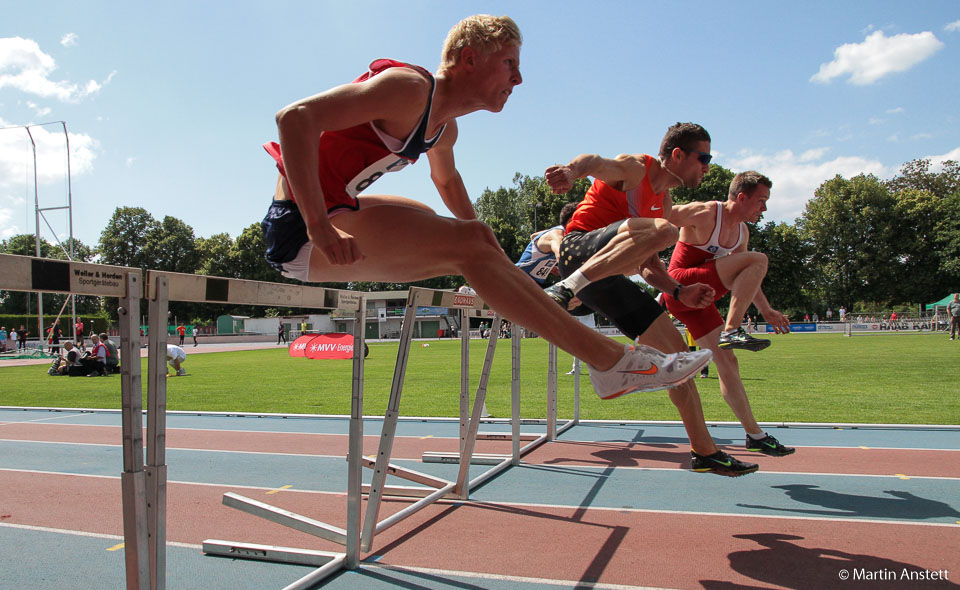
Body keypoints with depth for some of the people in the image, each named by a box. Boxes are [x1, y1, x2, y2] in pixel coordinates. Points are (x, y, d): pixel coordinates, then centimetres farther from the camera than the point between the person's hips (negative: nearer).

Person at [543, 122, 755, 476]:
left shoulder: (664, 201, 25)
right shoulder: (635, 168, -1)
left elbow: (647, 264, 28)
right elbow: (595, 162, -25)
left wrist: (679, 293, 13)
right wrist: (571, 170, -49)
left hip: (610, 273, 9)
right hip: (580, 250, -8)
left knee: (676, 351, 6)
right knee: (664, 231, -36)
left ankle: (705, 451, 16)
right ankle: (566, 289, -41)